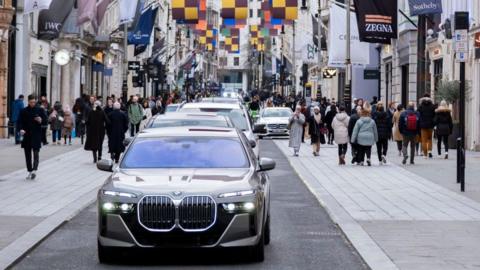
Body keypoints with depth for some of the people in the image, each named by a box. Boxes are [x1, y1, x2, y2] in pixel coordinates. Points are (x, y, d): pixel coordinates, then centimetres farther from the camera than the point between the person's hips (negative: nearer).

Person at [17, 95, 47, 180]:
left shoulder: (40, 110, 3)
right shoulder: (24, 111, 6)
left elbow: (46, 120, 3)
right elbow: (20, 122, 4)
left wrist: (41, 120, -19)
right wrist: (21, 129, -15)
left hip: (36, 135, -2)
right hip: (26, 135, 2)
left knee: (36, 153, -12)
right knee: (27, 155, 6)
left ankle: (34, 170, -20)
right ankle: (30, 172, 13)